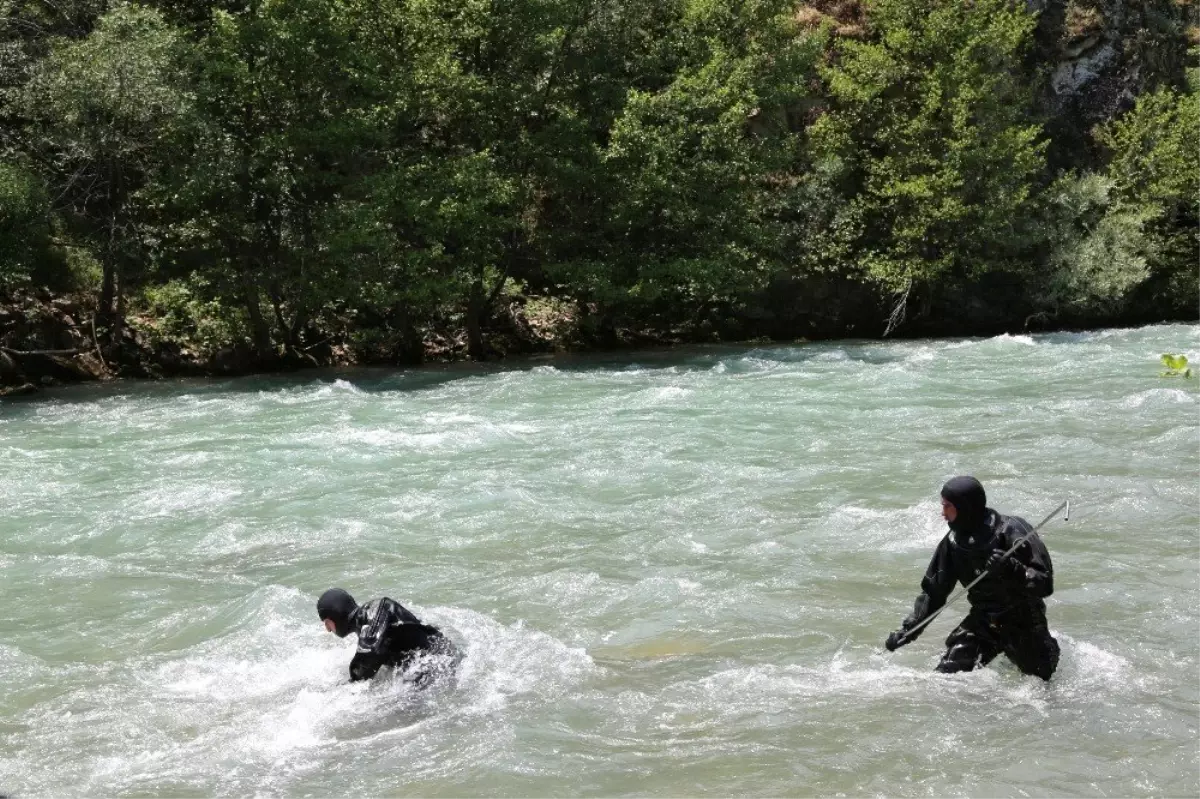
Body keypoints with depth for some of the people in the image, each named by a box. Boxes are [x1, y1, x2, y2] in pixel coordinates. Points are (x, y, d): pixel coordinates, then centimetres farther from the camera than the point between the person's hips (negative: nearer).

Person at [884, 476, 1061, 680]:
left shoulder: (1012, 531, -21)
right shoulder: (954, 541, -4)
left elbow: (1045, 585, -22)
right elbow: (934, 591, 5)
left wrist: (1011, 568, -38)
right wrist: (909, 628, -3)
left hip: (1023, 622, -4)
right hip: (982, 621, 4)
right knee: (947, 673, -10)